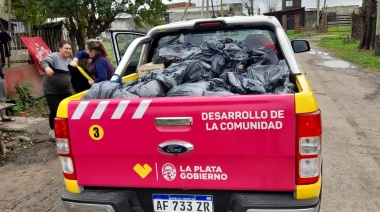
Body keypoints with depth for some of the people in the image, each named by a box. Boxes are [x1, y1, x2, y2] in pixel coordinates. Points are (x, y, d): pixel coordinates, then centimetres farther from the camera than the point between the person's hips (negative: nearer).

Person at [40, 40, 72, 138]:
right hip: (51, 91, -7)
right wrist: (47, 67, -52)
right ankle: (53, 130, 13)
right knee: (55, 110, -11)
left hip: (65, 91, 7)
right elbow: (44, 62, -30)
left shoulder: (69, 60, 12)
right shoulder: (53, 56, -12)